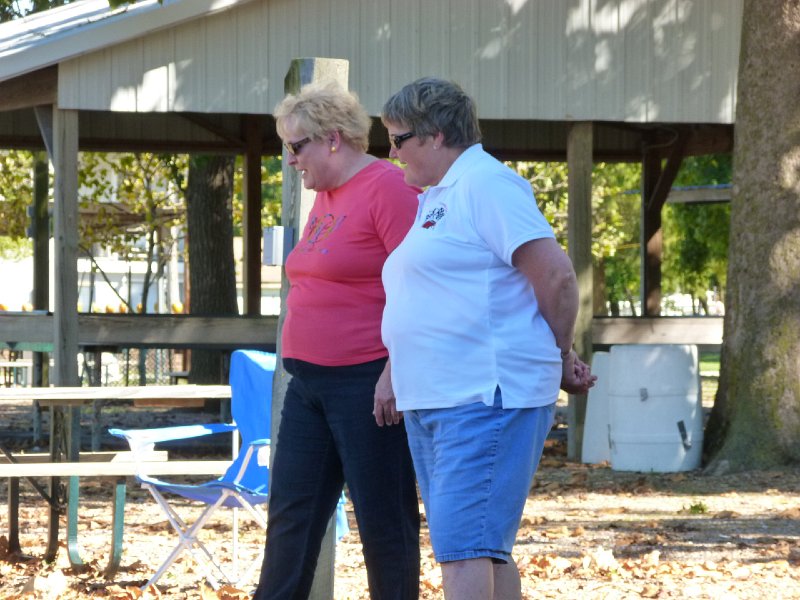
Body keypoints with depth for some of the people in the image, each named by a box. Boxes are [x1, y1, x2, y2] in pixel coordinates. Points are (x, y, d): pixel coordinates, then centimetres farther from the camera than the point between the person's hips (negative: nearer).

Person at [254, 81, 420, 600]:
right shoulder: (325, 196, 15)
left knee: (384, 518, -1)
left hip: (366, 380, -9)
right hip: (310, 382, 9)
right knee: (291, 515, 9)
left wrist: (394, 374, -22)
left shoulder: (389, 188, -13)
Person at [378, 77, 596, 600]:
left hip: (485, 399, -10)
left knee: (463, 548, -16)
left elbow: (556, 276, -16)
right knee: (485, 548, 13)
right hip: (432, 400, 10)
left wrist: (561, 361, -3)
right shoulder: (437, 198, 21)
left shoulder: (485, 183, -10)